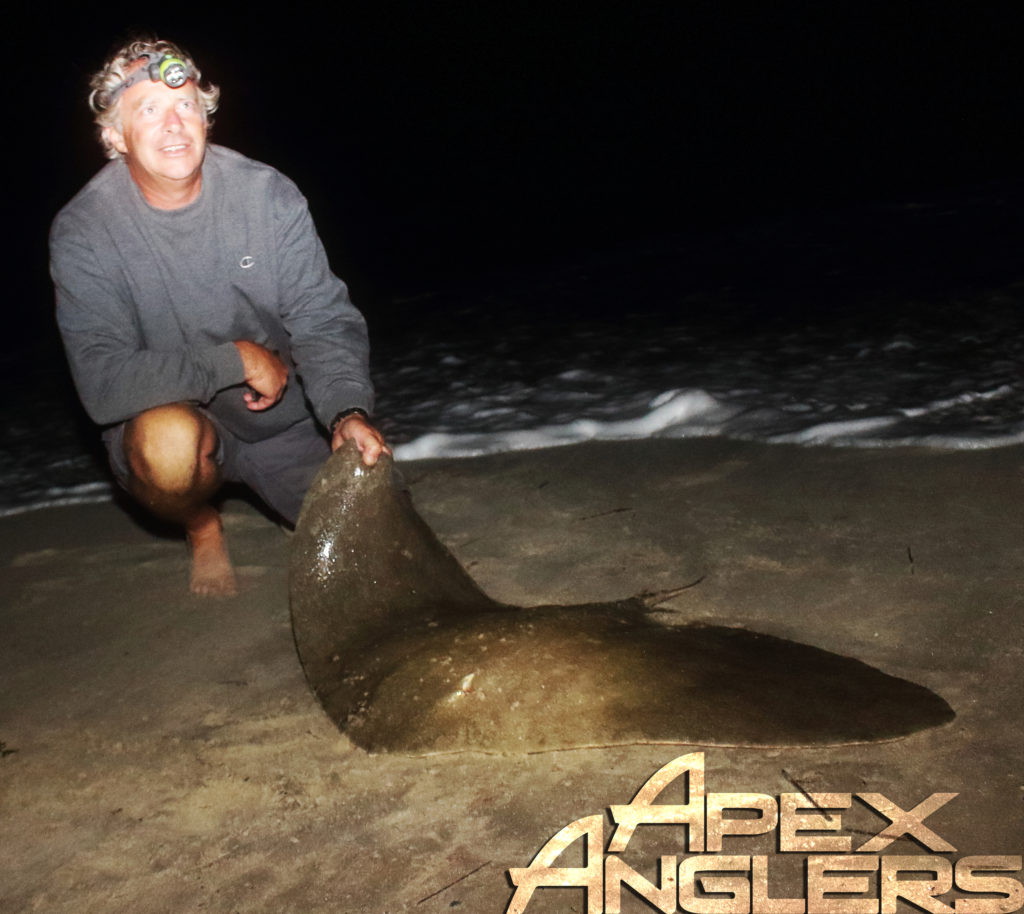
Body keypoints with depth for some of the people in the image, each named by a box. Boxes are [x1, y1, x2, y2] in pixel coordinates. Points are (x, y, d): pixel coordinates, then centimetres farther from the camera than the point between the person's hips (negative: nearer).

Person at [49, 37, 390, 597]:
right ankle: (202, 530, 0)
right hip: (167, 416, -3)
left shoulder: (268, 194, -10)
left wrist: (348, 411, -31)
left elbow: (324, 319, -12)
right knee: (168, 436, -38)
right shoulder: (82, 232, -17)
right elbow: (104, 386, -25)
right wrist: (236, 360, -25)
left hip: (285, 416, 3)